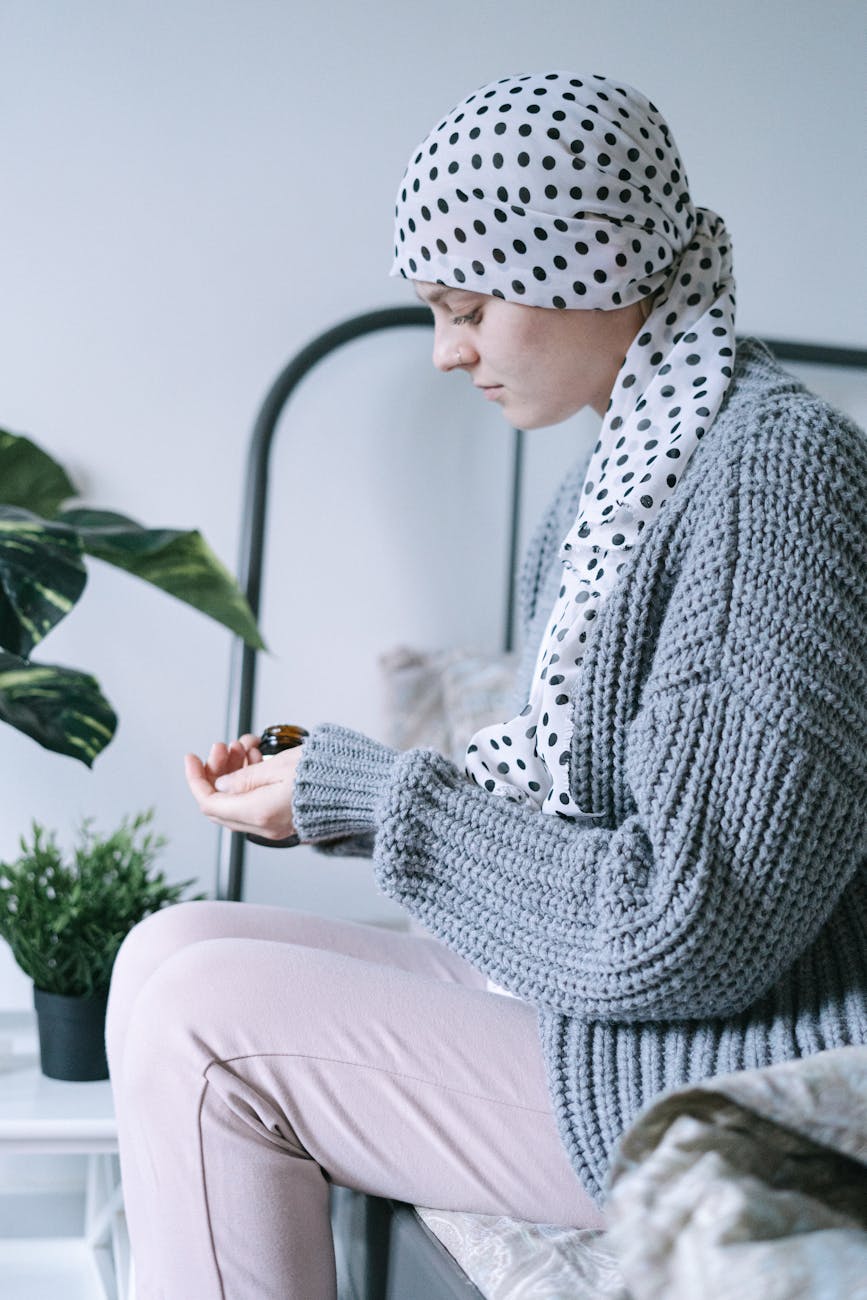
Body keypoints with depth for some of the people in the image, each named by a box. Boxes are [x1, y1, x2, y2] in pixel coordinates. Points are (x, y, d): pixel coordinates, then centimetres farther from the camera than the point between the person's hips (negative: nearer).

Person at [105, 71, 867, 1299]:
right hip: (574, 978, 9)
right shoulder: (630, 459, 10)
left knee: (201, 1017, -14)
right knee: (172, 951, 3)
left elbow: (687, 927, -24)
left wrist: (363, 795, -16)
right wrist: (324, 782, 2)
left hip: (723, 1080, -9)